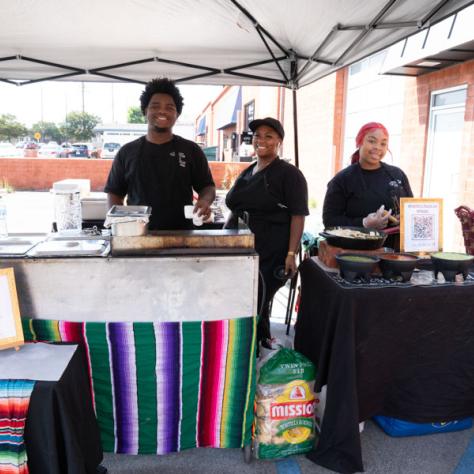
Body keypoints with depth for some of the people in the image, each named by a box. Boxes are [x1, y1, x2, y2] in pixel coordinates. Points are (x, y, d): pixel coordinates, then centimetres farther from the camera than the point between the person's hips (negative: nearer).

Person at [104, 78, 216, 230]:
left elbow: (207, 186, 8)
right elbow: (114, 192, 11)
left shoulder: (191, 150, 6)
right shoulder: (127, 152, 9)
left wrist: (205, 201, -15)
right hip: (138, 233, 1)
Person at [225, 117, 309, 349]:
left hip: (271, 254, -7)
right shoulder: (246, 173, 15)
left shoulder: (289, 174, -6)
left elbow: (298, 216, -12)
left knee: (256, 306, -4)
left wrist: (291, 254, -19)